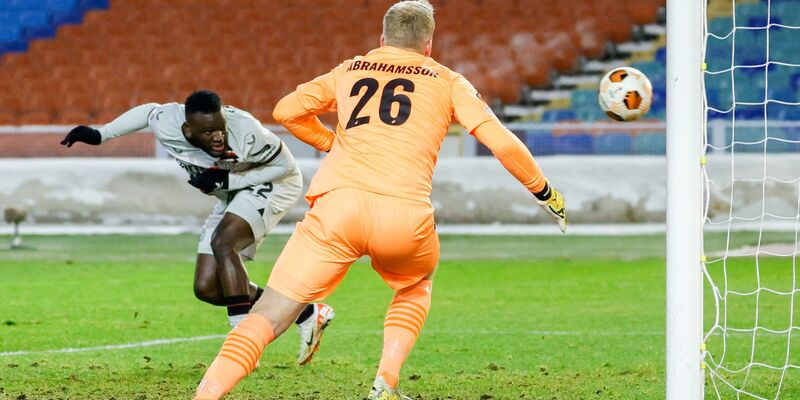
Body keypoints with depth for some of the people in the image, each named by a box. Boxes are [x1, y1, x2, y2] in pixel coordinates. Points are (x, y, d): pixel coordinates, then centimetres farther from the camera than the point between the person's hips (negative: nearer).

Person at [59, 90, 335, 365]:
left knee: (223, 243, -31)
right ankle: (307, 315, 8)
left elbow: (287, 166, -21)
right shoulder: (166, 125, -24)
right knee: (207, 288, 0)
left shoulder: (245, 132, -36)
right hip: (234, 196, 7)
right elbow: (149, 111, 1)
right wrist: (99, 135, 6)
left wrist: (227, 180, -29)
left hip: (273, 185, -7)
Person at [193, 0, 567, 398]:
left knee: (268, 317, -1)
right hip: (405, 215, 0)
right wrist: (545, 193, 23)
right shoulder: (447, 82, 19)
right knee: (416, 285, 33)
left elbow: (286, 110, 21)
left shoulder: (348, 71, 24)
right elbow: (502, 143, 11)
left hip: (338, 203, 0)